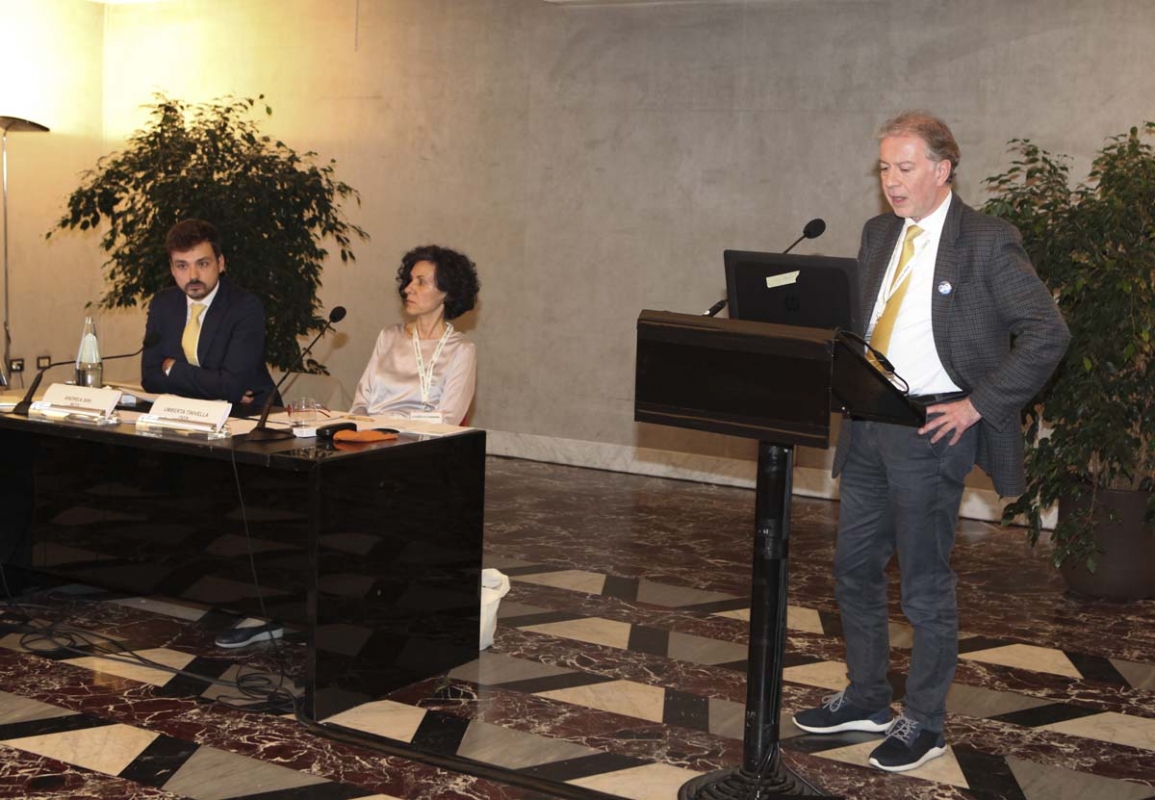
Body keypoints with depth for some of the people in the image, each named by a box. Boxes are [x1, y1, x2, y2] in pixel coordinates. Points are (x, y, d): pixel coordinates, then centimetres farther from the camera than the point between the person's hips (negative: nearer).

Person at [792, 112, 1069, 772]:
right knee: (855, 568, 15)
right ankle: (866, 700, 30)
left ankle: (924, 724, 16)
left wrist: (979, 404, -15)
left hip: (932, 428, -7)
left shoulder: (987, 242, -9)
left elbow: (1047, 333, -13)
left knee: (926, 583, 2)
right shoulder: (879, 235, 12)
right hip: (868, 423, 7)